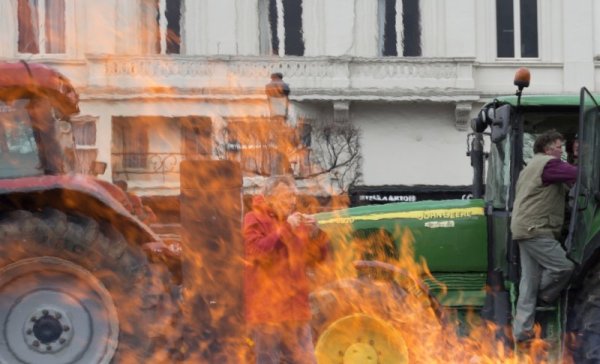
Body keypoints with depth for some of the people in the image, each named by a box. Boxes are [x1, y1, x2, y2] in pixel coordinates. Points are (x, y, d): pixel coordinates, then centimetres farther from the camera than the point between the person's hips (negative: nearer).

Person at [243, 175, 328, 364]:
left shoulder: (295, 222, 17)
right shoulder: (254, 220, -4)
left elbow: (317, 256, 16)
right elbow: (257, 252, -21)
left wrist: (315, 234, -3)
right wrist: (284, 230, -22)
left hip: (295, 309, 7)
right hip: (267, 309, -7)